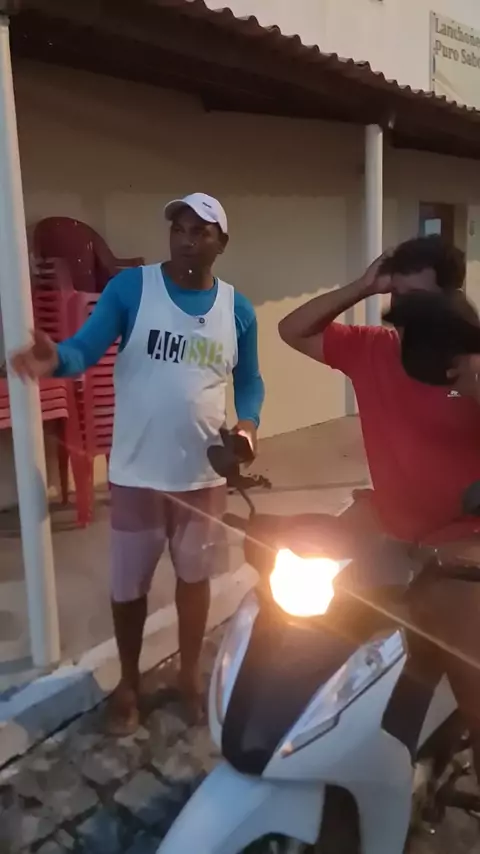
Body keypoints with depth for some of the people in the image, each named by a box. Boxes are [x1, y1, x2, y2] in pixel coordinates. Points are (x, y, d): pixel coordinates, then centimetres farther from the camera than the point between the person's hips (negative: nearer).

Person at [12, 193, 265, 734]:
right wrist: (55, 359, -39)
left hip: (204, 472, 2)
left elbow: (248, 380, 12)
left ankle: (190, 673, 41)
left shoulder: (237, 310, 2)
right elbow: (86, 349, -16)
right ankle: (128, 682, 37)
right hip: (137, 472, -2)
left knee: (194, 577, 17)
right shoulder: (130, 288, -7)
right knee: (129, 584, 11)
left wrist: (248, 422, -8)